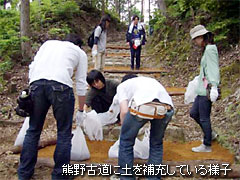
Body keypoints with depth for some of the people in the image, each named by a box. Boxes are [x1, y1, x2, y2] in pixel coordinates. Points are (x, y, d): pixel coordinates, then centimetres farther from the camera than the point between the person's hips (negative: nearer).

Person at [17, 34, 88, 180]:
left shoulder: (49, 43, 32)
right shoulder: (80, 52, 25)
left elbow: (32, 66, 20)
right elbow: (81, 84, 20)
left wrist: (32, 88, 26)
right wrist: (81, 111, 27)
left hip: (36, 83, 3)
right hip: (61, 85, -3)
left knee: (33, 130, 17)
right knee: (64, 133, 11)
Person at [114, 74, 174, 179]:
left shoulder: (122, 85, 28)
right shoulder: (150, 80, 42)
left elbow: (124, 112, 12)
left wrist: (124, 128, 28)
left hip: (143, 106, -4)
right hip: (166, 107, 5)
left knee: (126, 141, 18)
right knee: (156, 143, 27)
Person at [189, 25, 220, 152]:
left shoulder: (210, 49, -13)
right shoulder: (207, 49, 15)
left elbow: (213, 69, -22)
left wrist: (213, 87, -28)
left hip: (207, 90, -10)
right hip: (202, 89, 10)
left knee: (204, 118, 0)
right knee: (194, 113, 16)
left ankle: (207, 145, 15)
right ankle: (210, 134, 32)